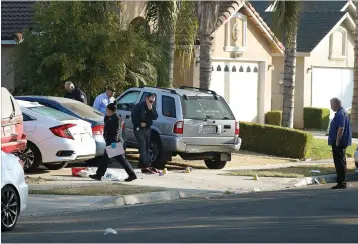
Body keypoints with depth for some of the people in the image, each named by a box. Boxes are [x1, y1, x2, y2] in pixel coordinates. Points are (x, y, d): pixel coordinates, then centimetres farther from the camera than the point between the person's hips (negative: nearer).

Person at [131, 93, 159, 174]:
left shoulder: (153, 107, 8)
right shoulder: (140, 106, -10)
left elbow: (155, 117, -1)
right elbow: (133, 116, -13)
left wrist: (151, 109, -15)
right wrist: (140, 123, -16)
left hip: (147, 129, 7)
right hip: (139, 129, -7)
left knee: (146, 148, 10)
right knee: (143, 147, -13)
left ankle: (142, 165, 19)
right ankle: (146, 166, -20)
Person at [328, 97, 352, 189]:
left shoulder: (340, 114, -18)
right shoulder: (343, 112, 16)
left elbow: (341, 129, -25)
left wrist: (337, 142, -24)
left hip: (339, 143, -11)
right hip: (343, 143, 11)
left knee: (339, 162, -8)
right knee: (342, 162, 14)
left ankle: (341, 183, -8)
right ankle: (342, 182, 19)